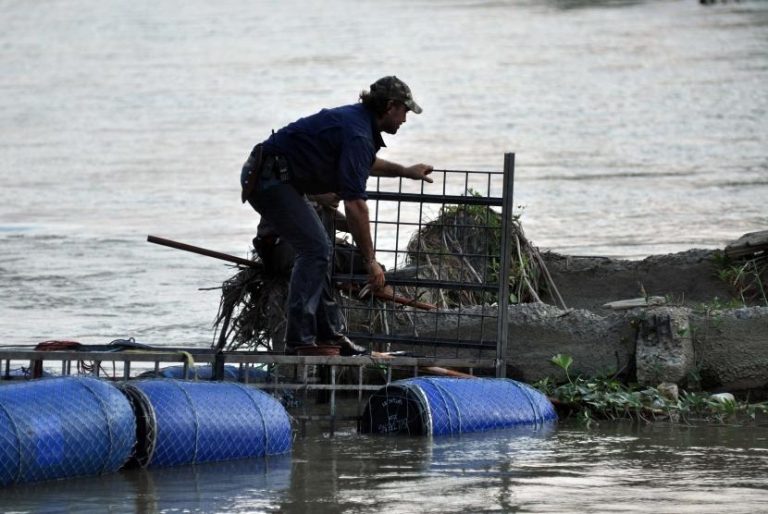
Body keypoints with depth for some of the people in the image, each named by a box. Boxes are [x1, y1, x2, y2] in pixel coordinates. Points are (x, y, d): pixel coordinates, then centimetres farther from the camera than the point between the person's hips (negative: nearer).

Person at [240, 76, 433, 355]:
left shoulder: (356, 118, 11)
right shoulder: (358, 133, -20)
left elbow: (364, 162, 38)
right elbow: (355, 205, -25)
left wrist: (404, 171, 41)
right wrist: (370, 260, -22)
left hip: (270, 176, 11)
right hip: (270, 177, -11)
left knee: (319, 248, 12)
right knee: (314, 249, -14)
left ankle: (329, 333, 16)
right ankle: (298, 340, -18)